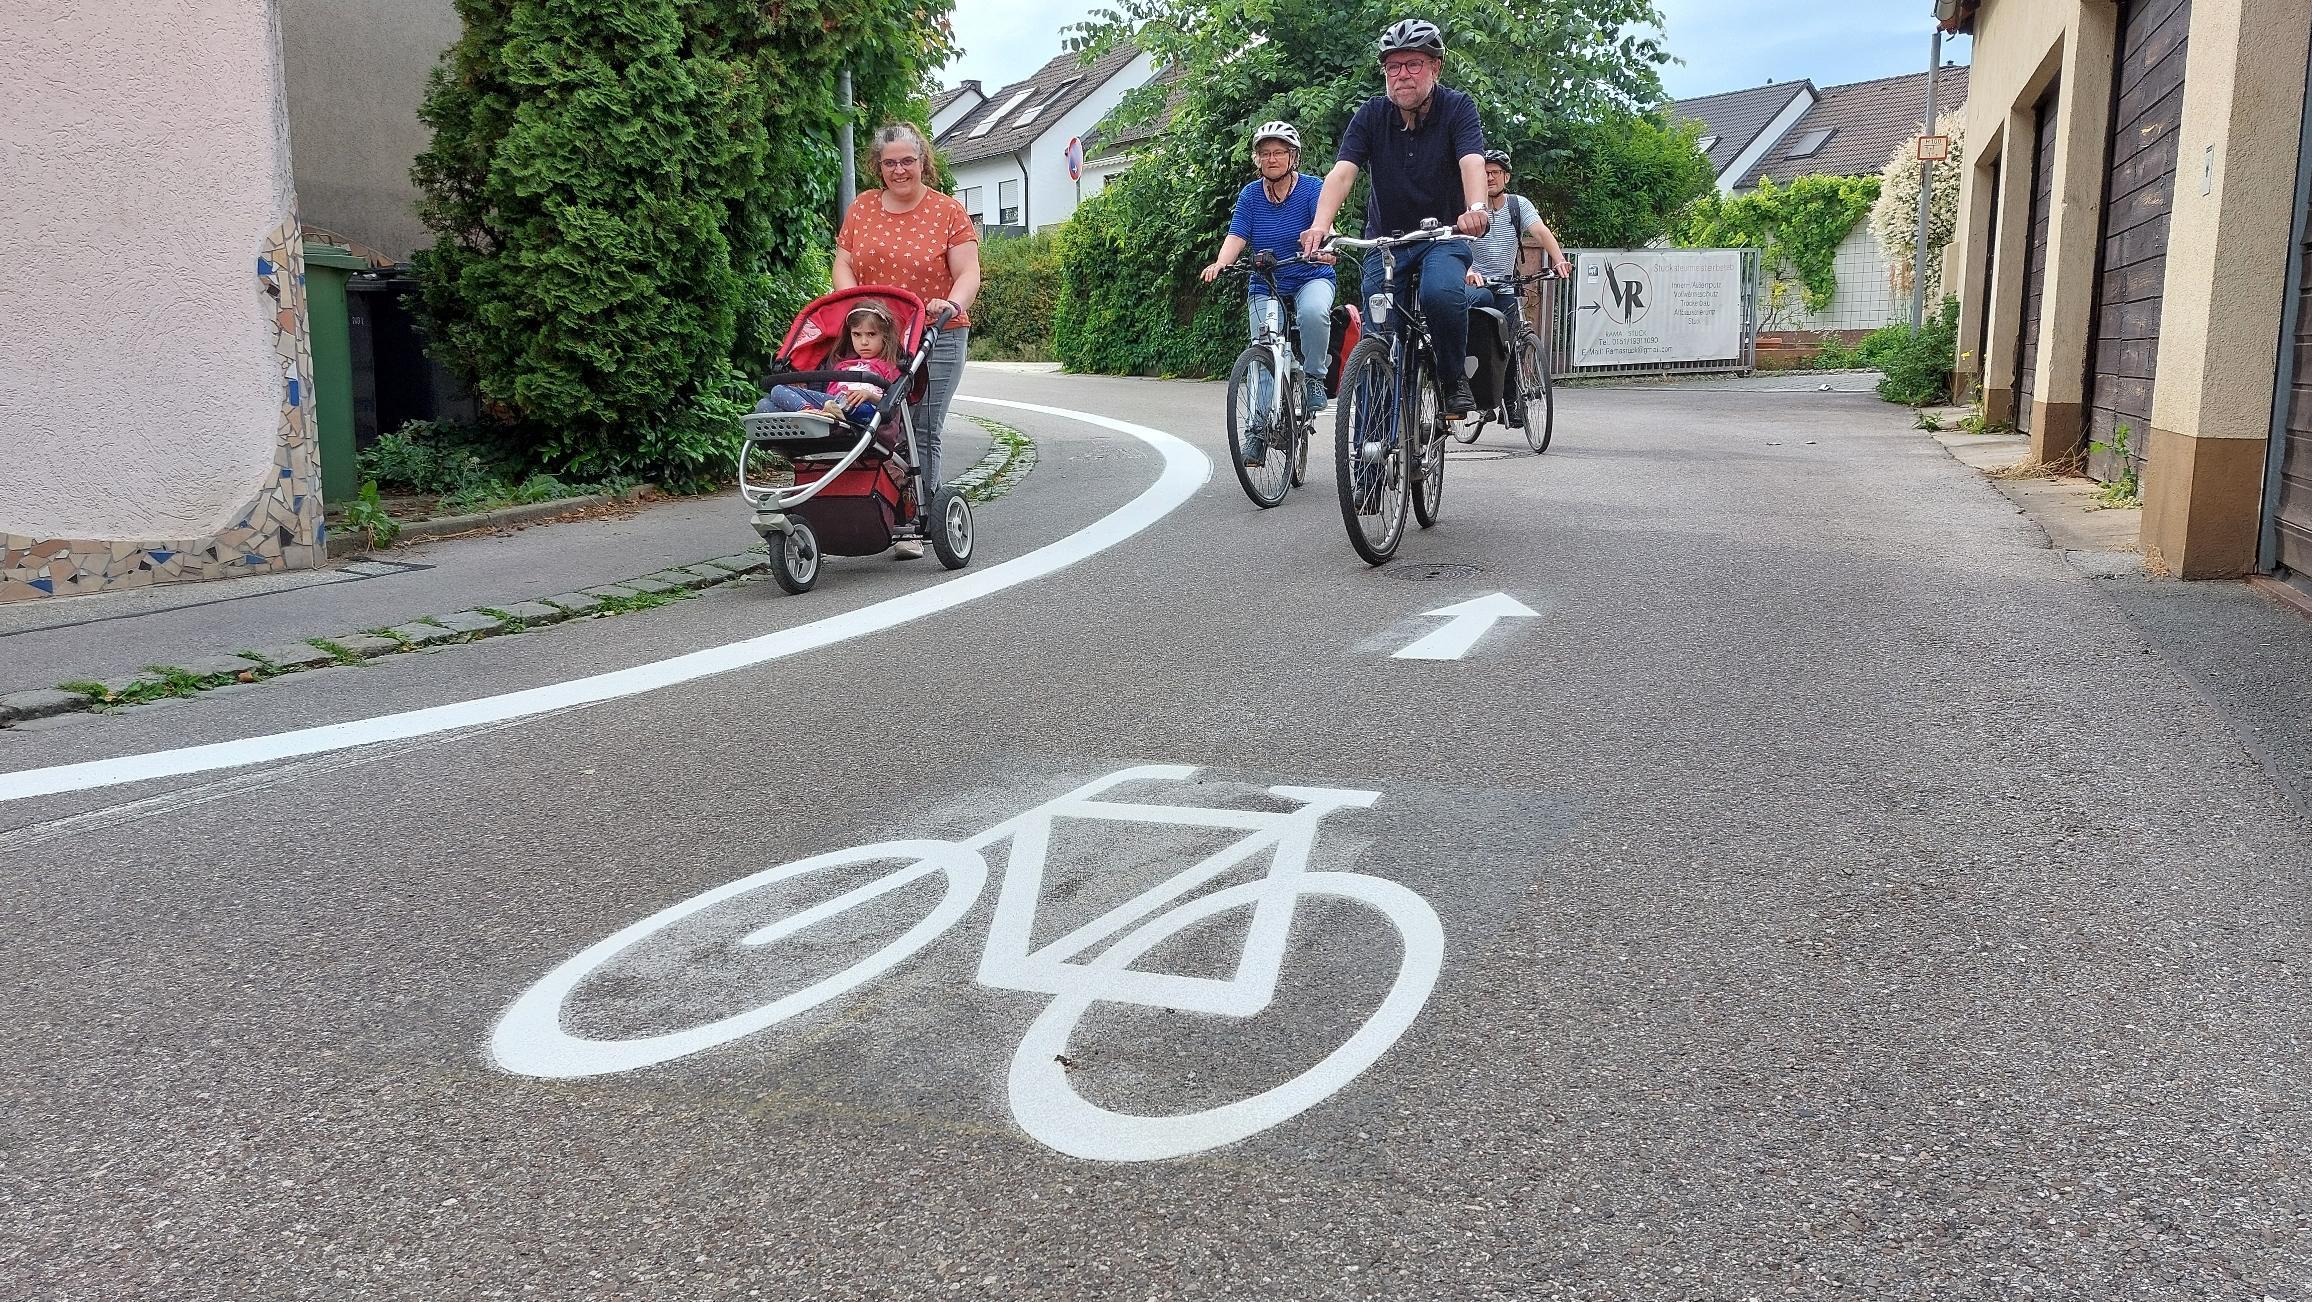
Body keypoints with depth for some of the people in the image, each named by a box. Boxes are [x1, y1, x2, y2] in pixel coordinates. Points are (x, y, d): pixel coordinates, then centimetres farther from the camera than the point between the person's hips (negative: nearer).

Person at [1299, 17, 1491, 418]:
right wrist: (1320, 225, -38)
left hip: (1443, 234, -2)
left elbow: (1472, 162, -27)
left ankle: (1453, 377, -9)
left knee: (1442, 292, -33)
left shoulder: (1457, 108, -11)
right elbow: (1342, 171, -19)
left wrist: (1477, 208, -50)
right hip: (1385, 236, 2)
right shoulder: (1371, 114, -6)